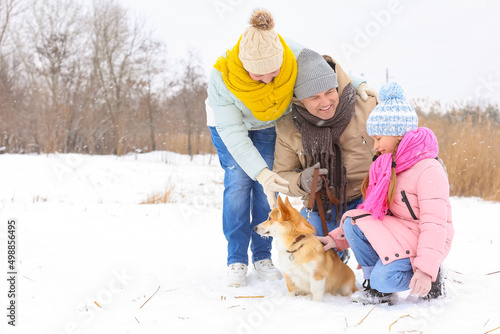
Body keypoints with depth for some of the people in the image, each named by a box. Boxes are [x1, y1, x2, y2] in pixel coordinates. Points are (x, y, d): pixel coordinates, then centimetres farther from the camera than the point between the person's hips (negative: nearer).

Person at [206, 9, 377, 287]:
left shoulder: (294, 55, -34)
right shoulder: (222, 80, -40)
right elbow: (233, 134, -36)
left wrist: (357, 85, -28)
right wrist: (261, 172, -47)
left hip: (270, 124, 2)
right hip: (229, 121, -2)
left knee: (267, 187, -7)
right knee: (238, 183, -13)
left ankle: (263, 256, 6)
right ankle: (236, 261, -3)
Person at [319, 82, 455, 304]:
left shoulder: (429, 171, -20)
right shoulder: (386, 167, 8)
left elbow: (434, 225, -25)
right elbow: (371, 210, 10)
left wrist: (426, 269, -33)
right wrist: (337, 237, 2)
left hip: (422, 241, -8)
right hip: (395, 232, 9)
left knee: (385, 279, -29)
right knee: (353, 221, -14)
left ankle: (431, 277, 2)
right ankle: (379, 291, -1)